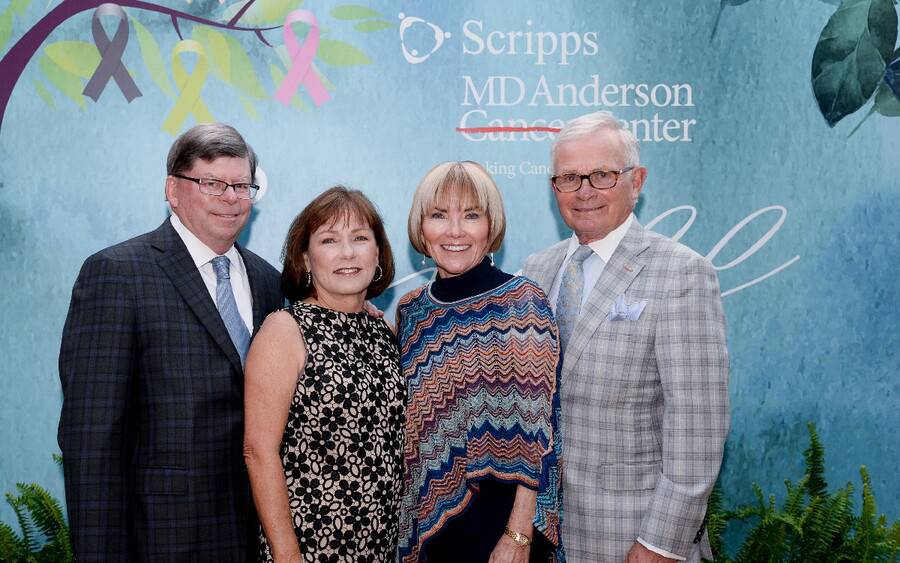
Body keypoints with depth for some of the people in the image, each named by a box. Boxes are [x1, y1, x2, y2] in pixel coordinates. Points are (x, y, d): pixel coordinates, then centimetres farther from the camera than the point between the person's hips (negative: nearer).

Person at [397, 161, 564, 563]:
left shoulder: (522, 303, -12)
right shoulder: (410, 310, 3)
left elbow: (536, 429, -14)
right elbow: (407, 421, 9)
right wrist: (410, 525, 4)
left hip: (497, 518, -4)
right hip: (428, 516, 4)